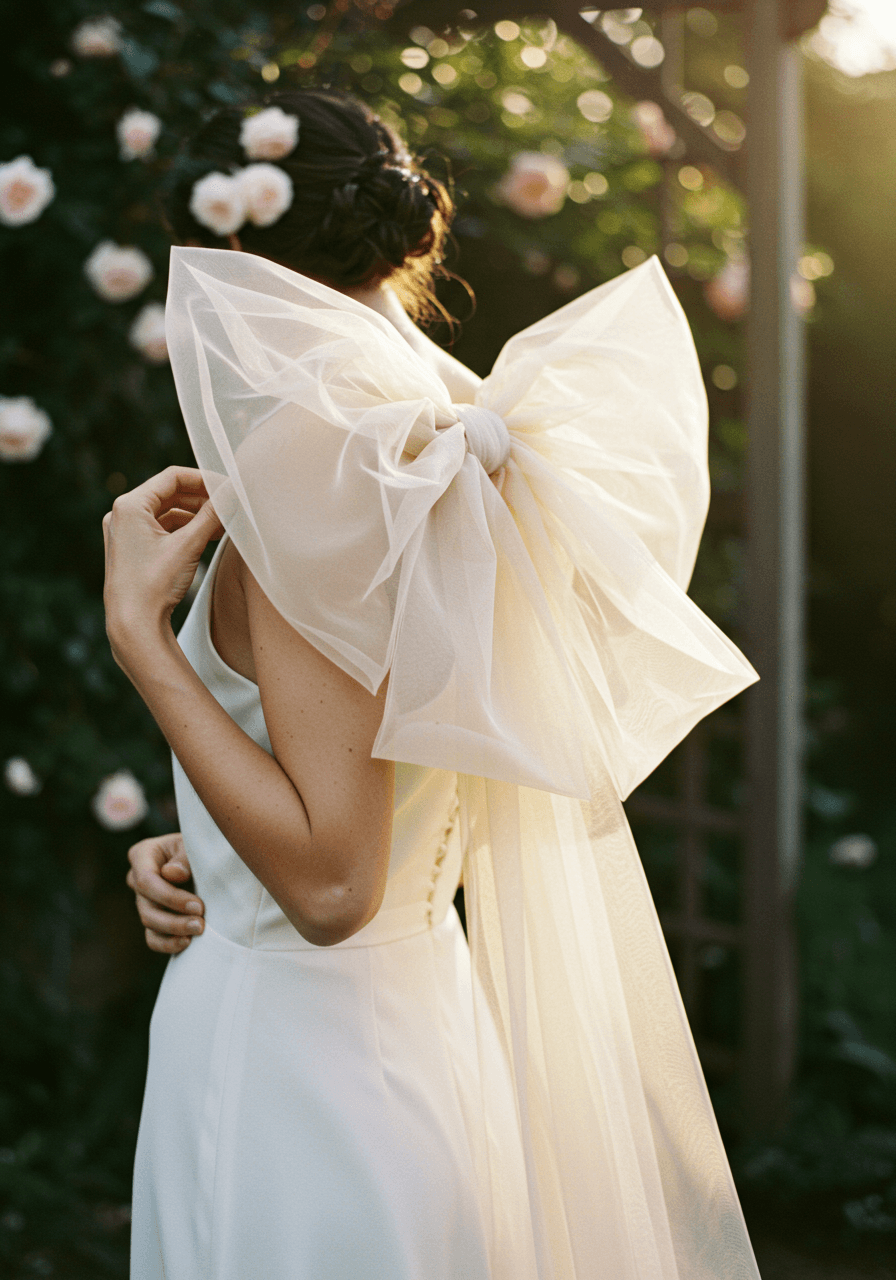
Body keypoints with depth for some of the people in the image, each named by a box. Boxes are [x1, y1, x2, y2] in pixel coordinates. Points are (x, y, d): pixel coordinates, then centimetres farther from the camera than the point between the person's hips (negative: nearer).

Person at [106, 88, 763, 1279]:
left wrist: (138, 627, -19)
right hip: (419, 1032, 8)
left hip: (293, 1067, -8)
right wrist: (203, 852, 9)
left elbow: (330, 885, -23)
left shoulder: (306, 458, -20)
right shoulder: (458, 447, 5)